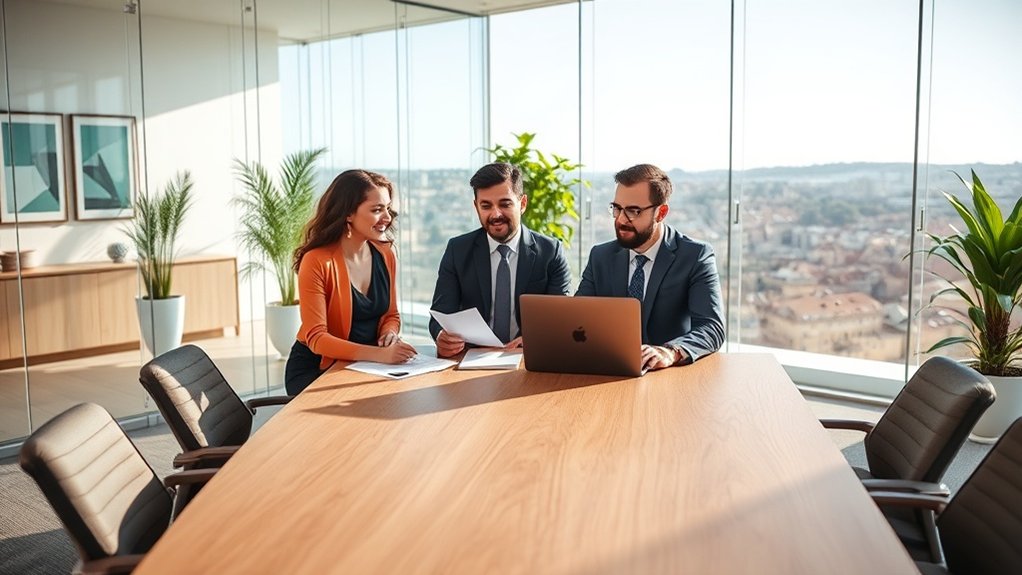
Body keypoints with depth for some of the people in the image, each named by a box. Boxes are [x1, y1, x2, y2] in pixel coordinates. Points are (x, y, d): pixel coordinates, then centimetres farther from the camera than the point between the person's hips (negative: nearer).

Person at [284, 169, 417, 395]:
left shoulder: (385, 255, 2)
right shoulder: (317, 262, -17)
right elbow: (316, 338, -20)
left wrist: (389, 334, -12)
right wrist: (378, 354, -32)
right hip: (314, 368, -5)